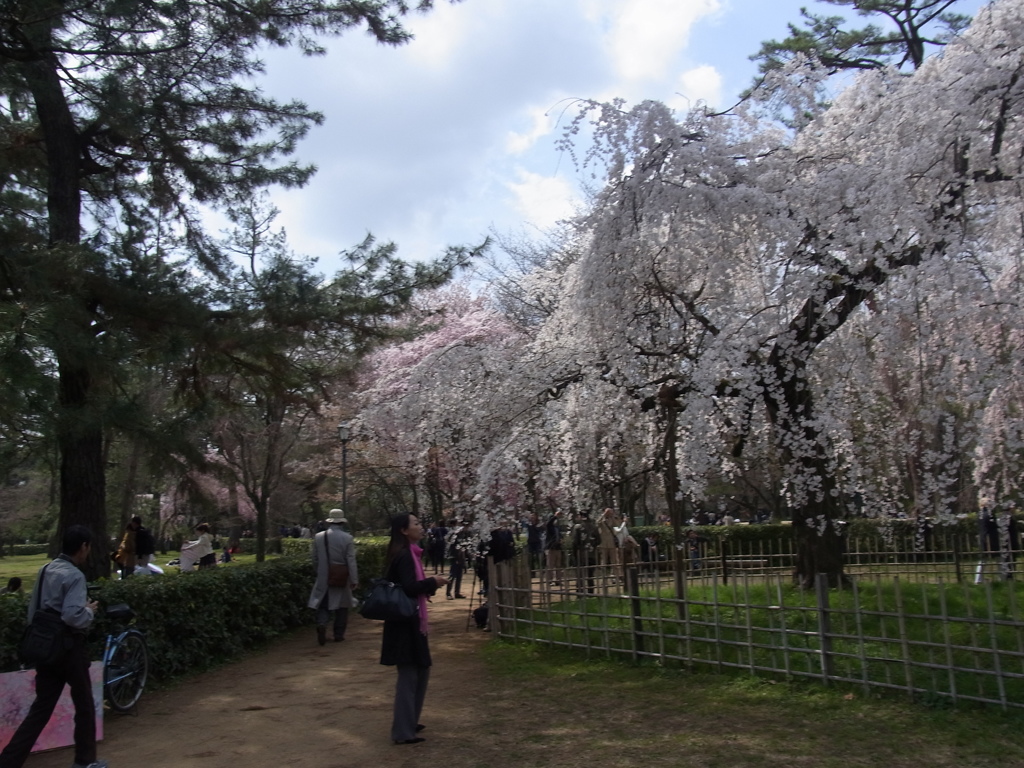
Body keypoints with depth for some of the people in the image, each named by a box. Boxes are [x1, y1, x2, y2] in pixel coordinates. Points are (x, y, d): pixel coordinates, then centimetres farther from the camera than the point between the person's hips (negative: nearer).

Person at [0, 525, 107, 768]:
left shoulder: (45, 570, 7)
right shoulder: (74, 575, -19)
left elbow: (32, 612, 13)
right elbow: (73, 617, -29)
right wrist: (90, 610, -10)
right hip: (69, 648, -7)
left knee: (41, 708, 11)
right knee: (84, 704, 12)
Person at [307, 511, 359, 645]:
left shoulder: (318, 537, -3)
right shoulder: (347, 538, -11)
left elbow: (315, 560, 4)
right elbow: (351, 561, -11)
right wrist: (354, 580, -6)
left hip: (324, 578, 1)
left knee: (323, 605, 11)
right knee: (341, 607, 13)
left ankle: (321, 624, -15)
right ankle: (339, 634, 16)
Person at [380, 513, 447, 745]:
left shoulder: (410, 553, 13)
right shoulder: (404, 555, -18)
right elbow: (409, 587, -27)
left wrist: (430, 584, 4)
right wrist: (433, 582, -13)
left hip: (412, 621, 10)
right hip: (405, 623, -10)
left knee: (420, 671, 18)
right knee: (408, 674, -3)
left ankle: (408, 722, 30)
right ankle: (403, 732, 5)